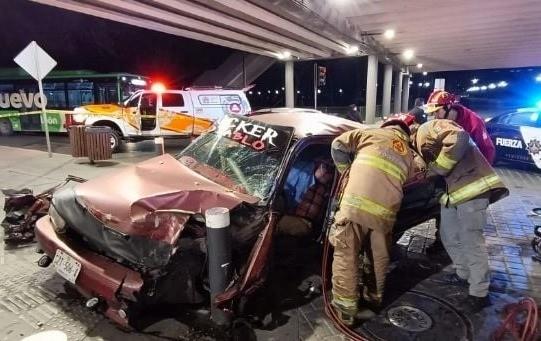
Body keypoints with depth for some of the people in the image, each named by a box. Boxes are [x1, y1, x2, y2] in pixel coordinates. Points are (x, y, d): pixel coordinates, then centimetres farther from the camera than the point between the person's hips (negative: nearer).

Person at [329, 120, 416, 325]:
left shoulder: (373, 134, 17)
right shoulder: (408, 156, 27)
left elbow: (338, 145, 12)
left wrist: (347, 172, 23)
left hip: (356, 203, -4)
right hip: (385, 211, 4)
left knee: (347, 257, 3)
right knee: (379, 256, 23)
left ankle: (346, 309, 6)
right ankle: (374, 296, 41)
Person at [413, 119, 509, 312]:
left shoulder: (428, 128, -10)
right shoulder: (420, 142, 20)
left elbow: (460, 138, -27)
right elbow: (429, 164, 19)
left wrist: (439, 166, -19)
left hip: (471, 185, -10)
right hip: (455, 189, 10)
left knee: (470, 241, -6)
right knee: (448, 235, 19)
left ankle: (479, 294, 6)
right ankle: (463, 274, 37)